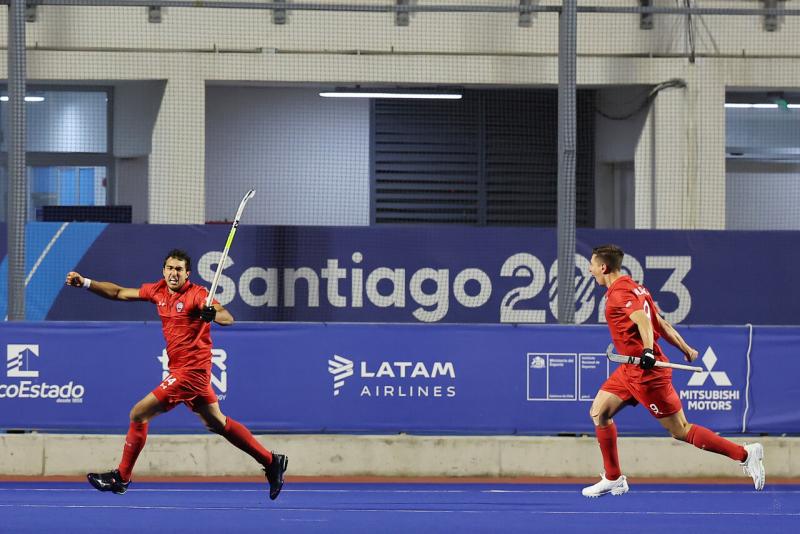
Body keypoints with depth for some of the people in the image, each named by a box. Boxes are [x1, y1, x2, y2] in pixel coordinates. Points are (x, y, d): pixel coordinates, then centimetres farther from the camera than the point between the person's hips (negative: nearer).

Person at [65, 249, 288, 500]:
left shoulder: (196, 294, -15)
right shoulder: (158, 290, 6)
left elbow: (228, 318, -27)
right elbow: (119, 293, 14)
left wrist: (213, 314, -49)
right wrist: (85, 283, 6)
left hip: (190, 371, -8)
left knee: (138, 414, -7)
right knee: (217, 423, 15)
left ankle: (121, 477, 4)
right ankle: (271, 462, 22)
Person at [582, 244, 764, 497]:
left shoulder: (619, 292, -15)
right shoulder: (632, 288, 14)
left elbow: (642, 318, -33)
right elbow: (661, 322, 18)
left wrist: (648, 351, -47)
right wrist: (685, 348, 21)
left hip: (646, 371, -10)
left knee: (680, 430, -7)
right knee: (599, 412, 8)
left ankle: (745, 454, -4)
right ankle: (613, 479, 12)